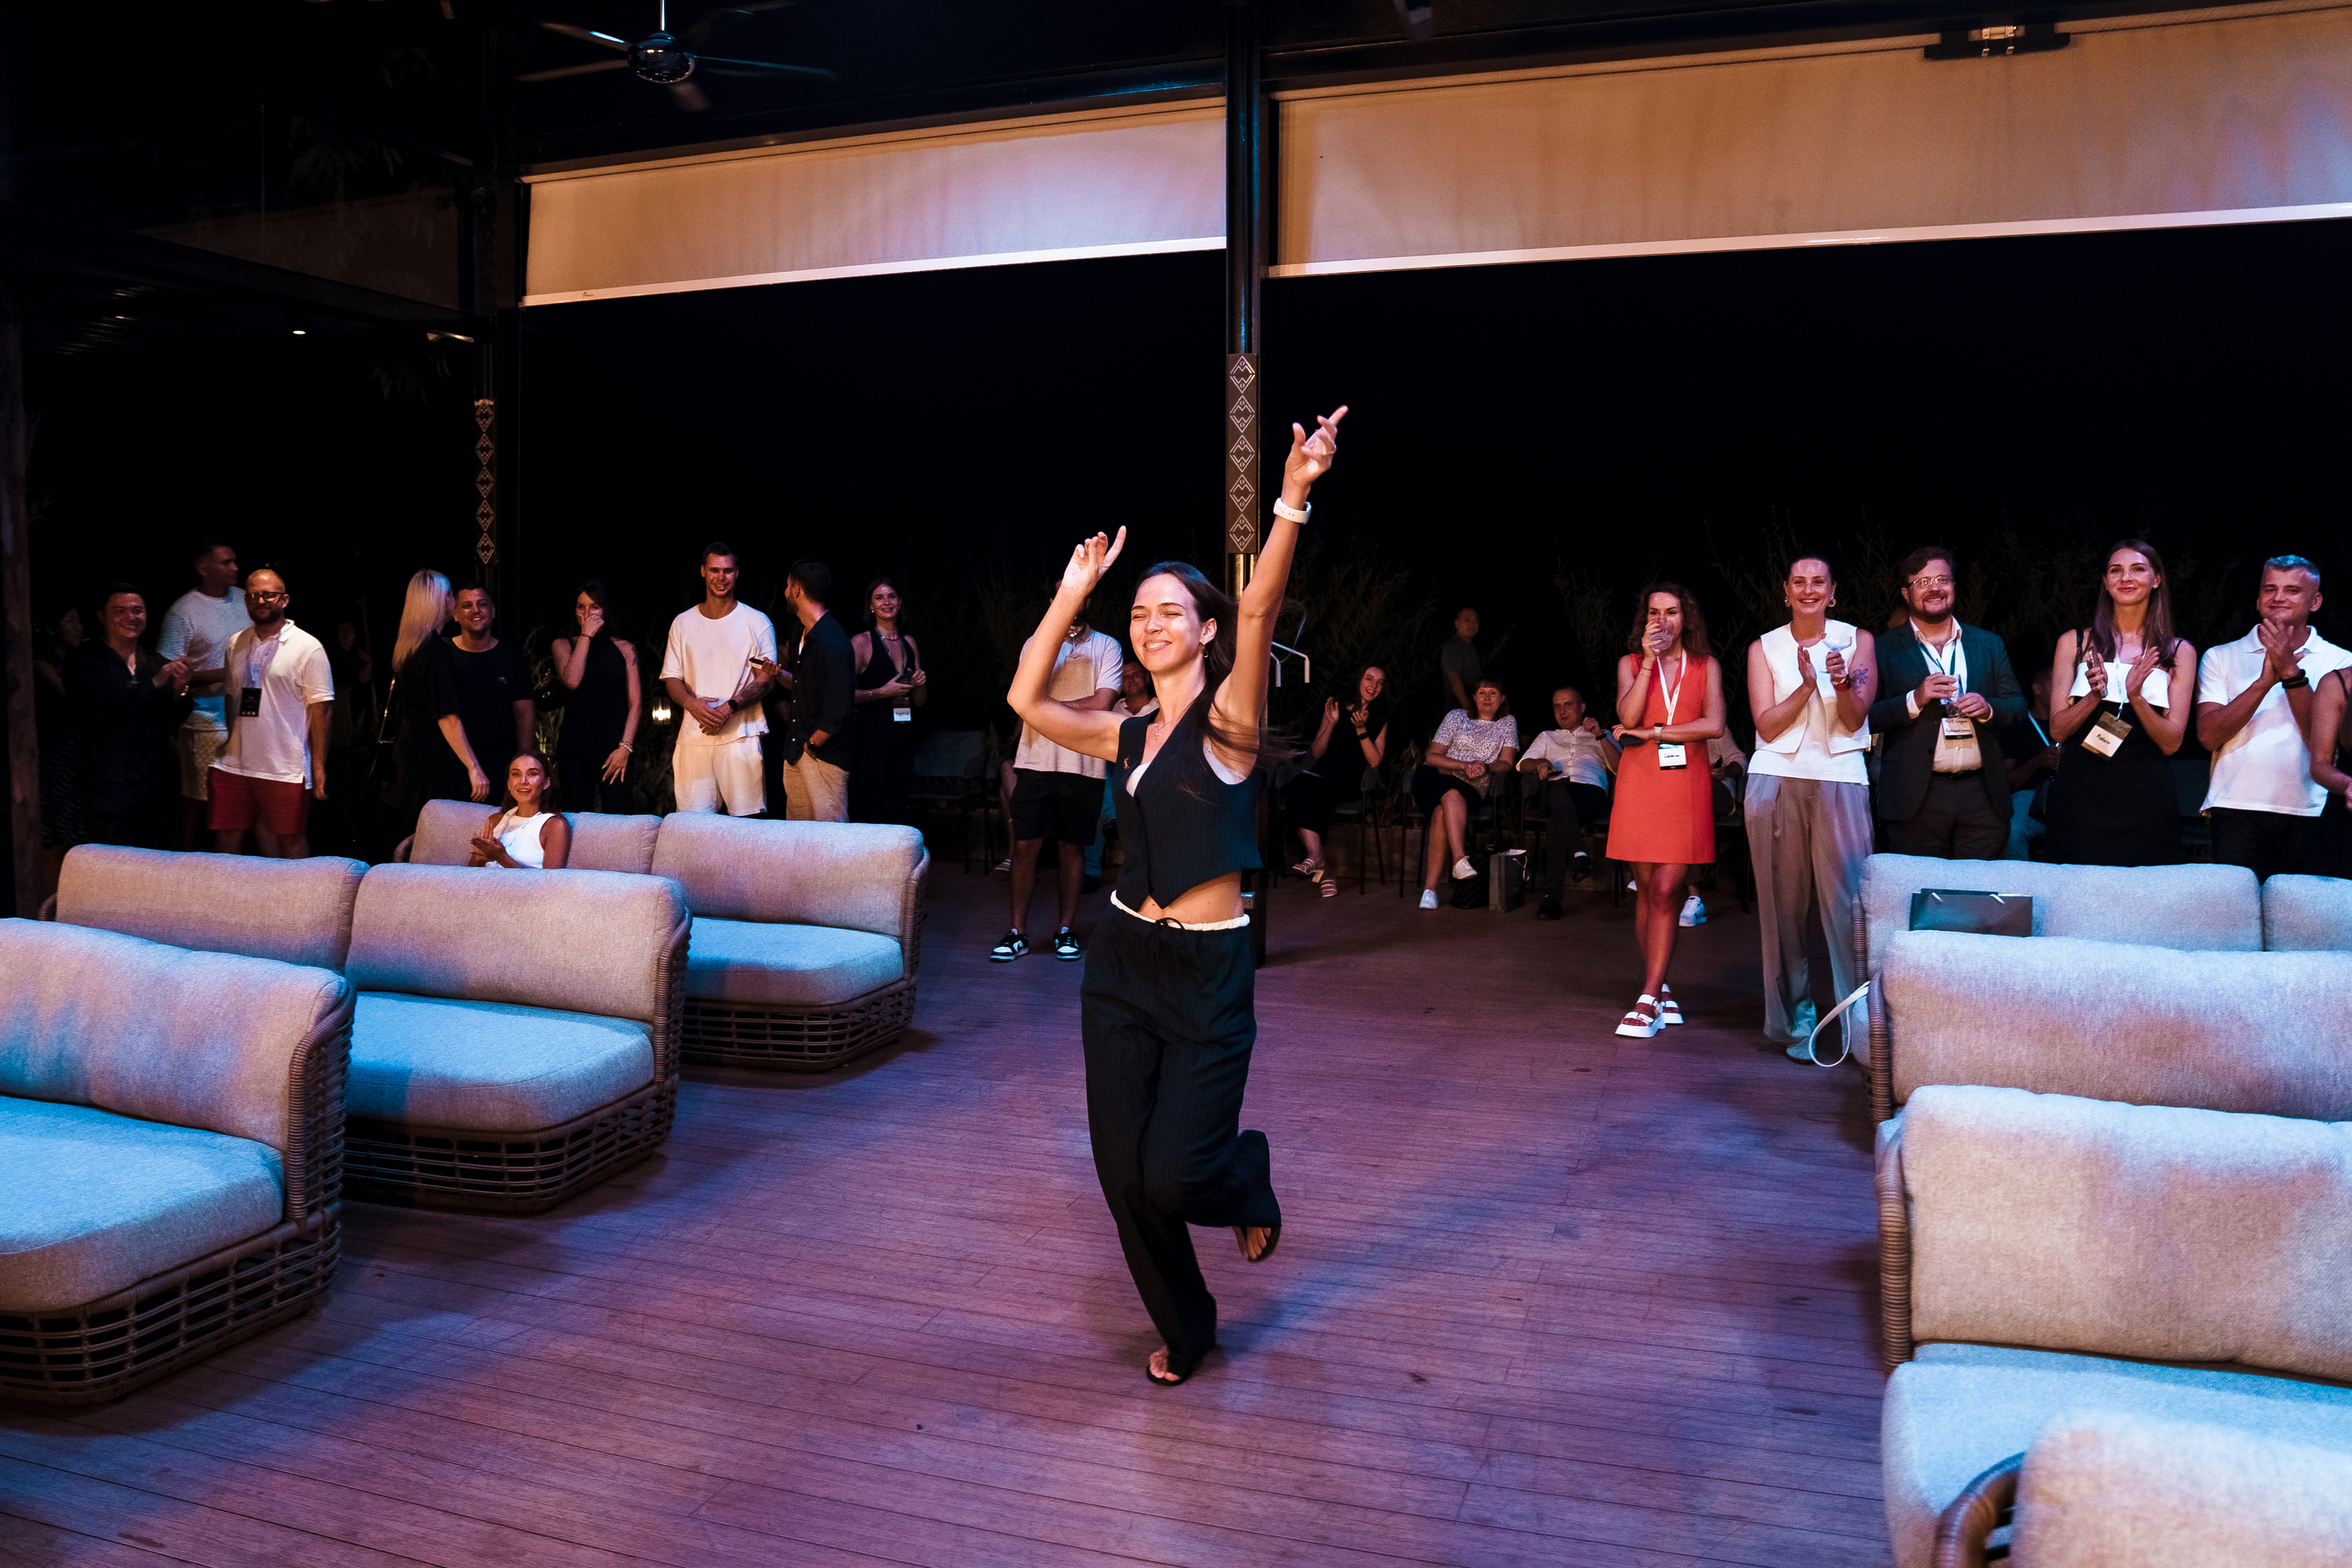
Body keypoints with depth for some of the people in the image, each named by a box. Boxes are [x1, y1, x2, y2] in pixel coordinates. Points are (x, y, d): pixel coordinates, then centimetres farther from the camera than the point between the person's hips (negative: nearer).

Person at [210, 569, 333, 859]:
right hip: (233, 766, 5)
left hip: (285, 770, -5)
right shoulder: (235, 644, 12)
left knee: (290, 841, 2)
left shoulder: (308, 648, -5)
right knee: (226, 840, 7)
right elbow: (229, 697, 21)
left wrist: (319, 767, -12)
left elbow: (321, 708, -8)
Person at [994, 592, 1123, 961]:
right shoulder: (1036, 643, 9)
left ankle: (1065, 930, 16)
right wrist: (1054, 641, -13)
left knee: (1072, 847, 6)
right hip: (1035, 761, 1)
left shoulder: (1107, 647, 4)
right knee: (1025, 845, -2)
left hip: (1084, 765, -1)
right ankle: (1016, 932, 6)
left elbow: (1100, 705, -8)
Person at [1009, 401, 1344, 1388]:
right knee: (1123, 1175, 8)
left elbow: (1259, 610, -22)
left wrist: (1293, 499, -36)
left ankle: (1250, 1179, 29)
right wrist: (1072, 594, -1)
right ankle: (1183, 1326, 32)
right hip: (1122, 963, 6)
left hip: (1208, 972, -5)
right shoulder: (1127, 735, 9)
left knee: (1174, 1174, -8)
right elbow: (1026, 699, 1)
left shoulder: (1228, 717, -7)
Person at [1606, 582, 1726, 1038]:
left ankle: (1648, 998, -8)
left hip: (1687, 786, -1)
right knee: (1647, 891, 3)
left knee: (1665, 891, -10)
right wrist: (1649, 660, -9)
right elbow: (1628, 716, -7)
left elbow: (1714, 724, -5)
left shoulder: (1706, 666, 10)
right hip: (1639, 783, 1)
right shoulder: (1631, 663, 11)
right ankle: (1660, 989, 16)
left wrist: (1650, 733, -6)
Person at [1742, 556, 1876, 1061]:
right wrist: (1807, 685, -12)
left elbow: (1855, 720, 3)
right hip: (1776, 780, 1)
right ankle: (1795, 1020, 8)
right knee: (1784, 901, 0)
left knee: (1846, 900, -10)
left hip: (1840, 778, -1)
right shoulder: (1764, 647, 12)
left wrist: (1842, 683, -17)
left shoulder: (1858, 640, 11)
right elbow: (1766, 724, 3)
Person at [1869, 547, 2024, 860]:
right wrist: (1915, 699, -16)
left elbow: (2018, 705, 13)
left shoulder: (1989, 645, 16)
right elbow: (1866, 716, -3)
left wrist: (1988, 708, -8)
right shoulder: (1884, 649, 5)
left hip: (1983, 796, 3)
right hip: (1916, 799, -3)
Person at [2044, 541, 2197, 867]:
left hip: (2147, 800, 0)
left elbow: (2171, 742, 2)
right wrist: (2094, 696, -14)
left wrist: (2136, 697, -14)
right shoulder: (2074, 643, 9)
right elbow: (2057, 731, 4)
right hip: (2082, 796, 0)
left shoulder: (2179, 652, 9)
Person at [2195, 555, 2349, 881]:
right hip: (2237, 810, 0)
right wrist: (2265, 680, -11)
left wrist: (2290, 671, -11)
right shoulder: (2221, 658, 11)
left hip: (2307, 814, 1)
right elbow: (2208, 736, -3)